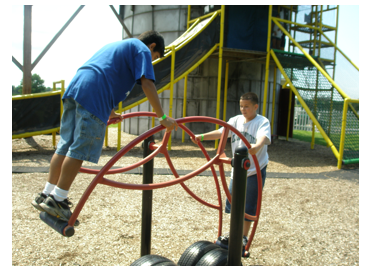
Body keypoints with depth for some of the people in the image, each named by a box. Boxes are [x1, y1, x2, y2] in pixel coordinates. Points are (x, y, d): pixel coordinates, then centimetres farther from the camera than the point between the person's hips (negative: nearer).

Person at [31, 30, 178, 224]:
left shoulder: (117, 45, 36)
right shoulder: (142, 50, 10)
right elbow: (147, 84, -5)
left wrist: (109, 112, 44)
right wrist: (162, 117, -5)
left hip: (75, 85, 9)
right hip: (93, 95, -9)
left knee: (65, 145, 12)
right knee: (79, 150, -5)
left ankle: (46, 195, 18)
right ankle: (57, 200, -1)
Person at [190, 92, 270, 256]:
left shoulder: (262, 122, -11)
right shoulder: (236, 120, 4)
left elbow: (264, 137, -32)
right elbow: (220, 132, -8)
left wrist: (258, 146, -54)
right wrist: (202, 137, -23)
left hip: (255, 171, -5)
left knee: (248, 206, 4)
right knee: (232, 204, 12)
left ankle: (244, 239, 21)